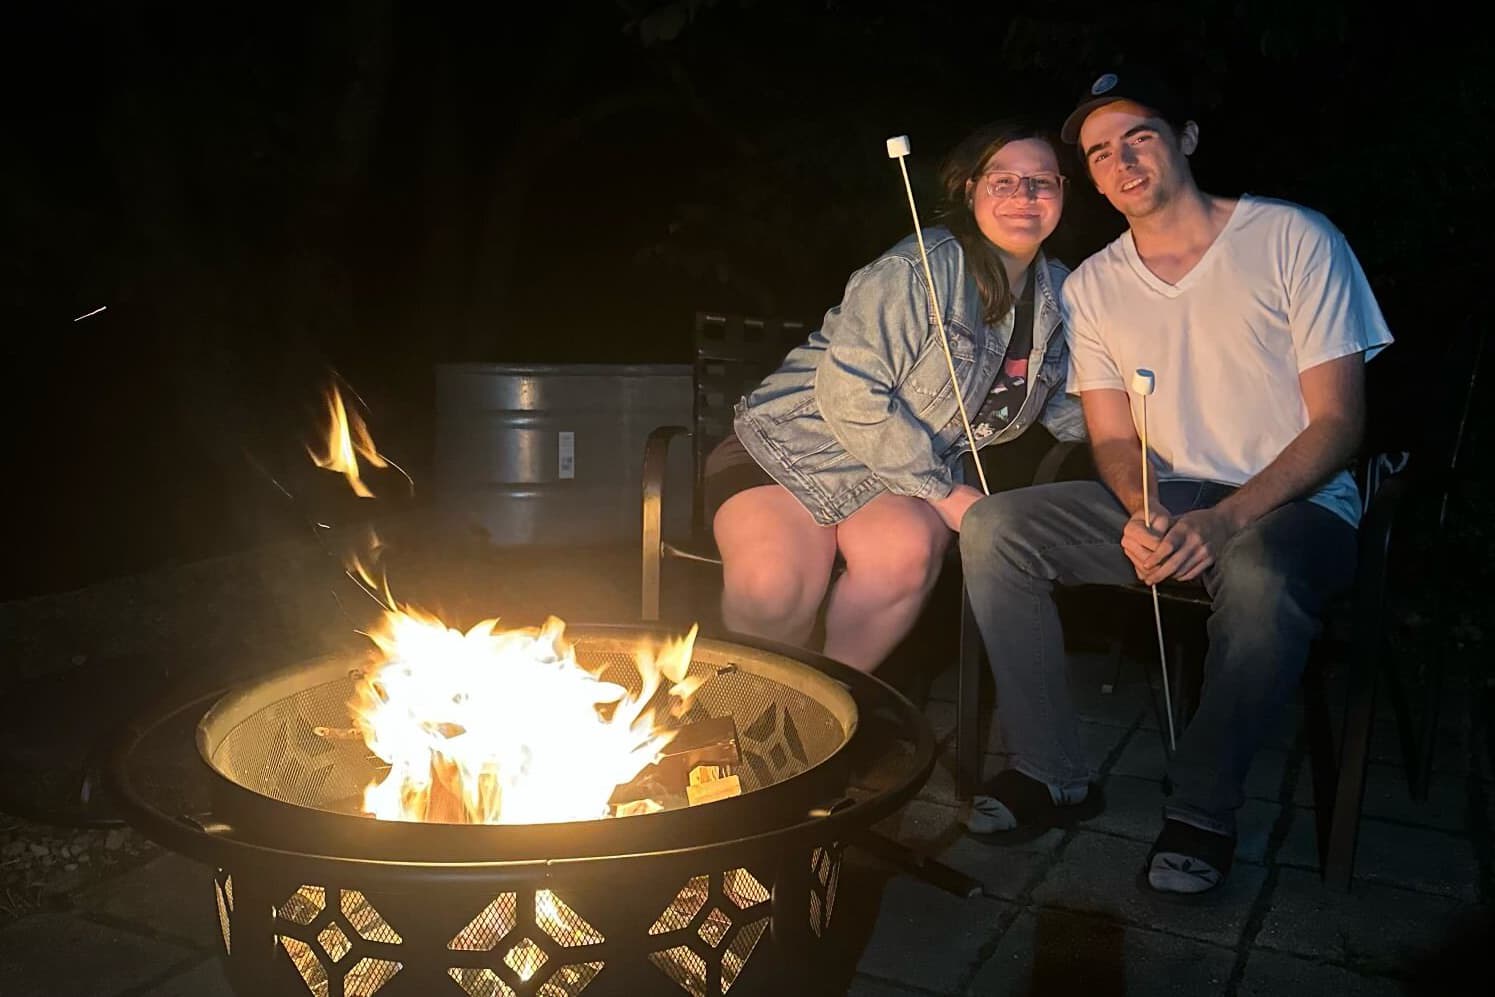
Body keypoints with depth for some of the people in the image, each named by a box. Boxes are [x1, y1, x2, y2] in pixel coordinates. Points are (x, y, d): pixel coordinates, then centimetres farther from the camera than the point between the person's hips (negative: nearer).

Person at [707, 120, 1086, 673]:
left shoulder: (1058, 291, 5)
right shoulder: (917, 271, -19)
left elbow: (1064, 405, 16)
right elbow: (848, 391, -24)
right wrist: (942, 492, -19)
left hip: (914, 465, 5)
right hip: (800, 444, -5)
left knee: (909, 551, -31)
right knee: (772, 586, -32)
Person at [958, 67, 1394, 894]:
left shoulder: (1295, 239, -6)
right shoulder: (1091, 287, 7)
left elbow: (1337, 423, -10)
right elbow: (1114, 440, 5)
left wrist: (1223, 521, -25)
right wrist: (1144, 515, -19)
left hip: (1290, 503, -4)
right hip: (1159, 501, 4)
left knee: (1258, 575, -40)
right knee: (993, 529, -17)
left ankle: (1203, 809, -16)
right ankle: (1053, 776, -8)